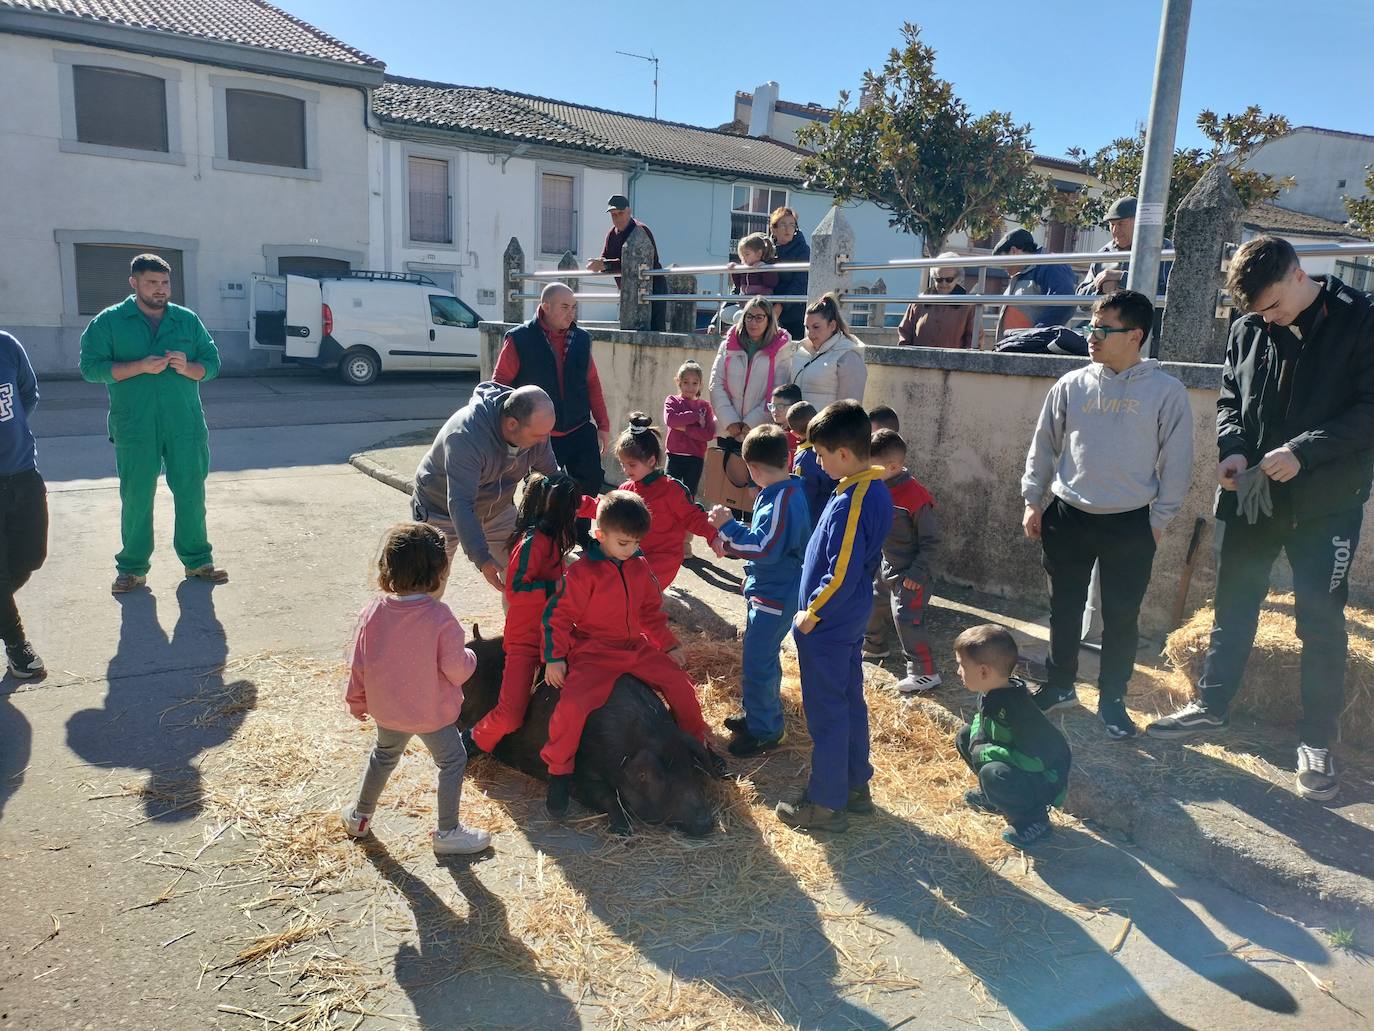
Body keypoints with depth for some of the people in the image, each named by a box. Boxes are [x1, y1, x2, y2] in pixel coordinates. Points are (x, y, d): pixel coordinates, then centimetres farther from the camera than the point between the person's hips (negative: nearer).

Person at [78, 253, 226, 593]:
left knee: (191, 494, 7)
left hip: (186, 426, 2)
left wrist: (187, 367, -13)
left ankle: (197, 561, 19)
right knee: (136, 499, 4)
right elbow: (91, 366, -5)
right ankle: (132, 568, 17)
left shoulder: (188, 320, 9)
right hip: (134, 429, -1)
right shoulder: (109, 321, 3)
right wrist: (141, 366, -17)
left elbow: (212, 363, 9)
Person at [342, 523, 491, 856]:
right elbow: (457, 670, -21)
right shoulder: (439, 617, -26)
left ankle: (359, 817, 44)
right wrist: (469, 656, 2)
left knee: (384, 756, 29)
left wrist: (357, 700, 14)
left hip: (387, 709, 5)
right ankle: (447, 832, 24)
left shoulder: (373, 611, -12)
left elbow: (358, 664, -2)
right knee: (452, 761, 16)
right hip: (432, 712, -5)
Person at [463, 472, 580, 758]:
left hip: (551, 635, 9)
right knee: (510, 716, -16)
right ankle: (475, 741, 13)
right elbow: (514, 590, -22)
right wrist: (554, 587, -25)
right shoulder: (533, 541, -19)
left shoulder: (551, 538, 8)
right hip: (525, 641, -9)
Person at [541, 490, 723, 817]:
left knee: (680, 683, 1)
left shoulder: (640, 567, 4)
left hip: (637, 647, 6)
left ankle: (697, 744, 27)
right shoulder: (583, 572, -16)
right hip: (594, 653, -6)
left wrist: (669, 645, 15)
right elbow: (559, 614, -11)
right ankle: (559, 771, -3)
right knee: (572, 704, -27)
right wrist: (554, 658, -14)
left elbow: (651, 611, 16)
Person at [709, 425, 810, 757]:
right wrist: (733, 542, 10)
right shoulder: (783, 491, 6)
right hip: (768, 590, 10)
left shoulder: (782, 500, -26)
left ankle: (764, 732, 12)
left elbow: (765, 548, -29)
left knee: (757, 664, -1)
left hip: (774, 596, -10)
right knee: (763, 657, 22)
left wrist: (728, 526, -22)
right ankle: (761, 714, 38)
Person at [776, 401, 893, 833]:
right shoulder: (874, 489, 4)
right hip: (850, 621, 10)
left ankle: (826, 804, 16)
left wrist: (812, 613, -12)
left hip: (828, 626, -10)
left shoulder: (852, 503, -26)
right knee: (850, 703, 20)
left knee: (826, 713, 3)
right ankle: (855, 785, 35)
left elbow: (841, 574, -26)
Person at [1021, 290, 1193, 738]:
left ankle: (1112, 699, 23)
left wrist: (1159, 519, -2)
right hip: (1067, 518, 2)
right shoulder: (1072, 385, 0)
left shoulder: (1166, 391, -6)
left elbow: (1176, 462, -1)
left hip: (1130, 524, -2)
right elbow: (1043, 446, 8)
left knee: (1122, 617, 7)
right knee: (1065, 609, 13)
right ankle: (1060, 685, 30)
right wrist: (1033, 501, 6)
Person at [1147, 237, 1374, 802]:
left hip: (1326, 504, -4)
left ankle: (1317, 742, 18)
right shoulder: (1248, 329, 2)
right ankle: (1210, 705, 31)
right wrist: (1233, 449, -6)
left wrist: (1305, 451, -24)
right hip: (1251, 495, 4)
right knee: (1234, 607, 15)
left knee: (1321, 622, 4)